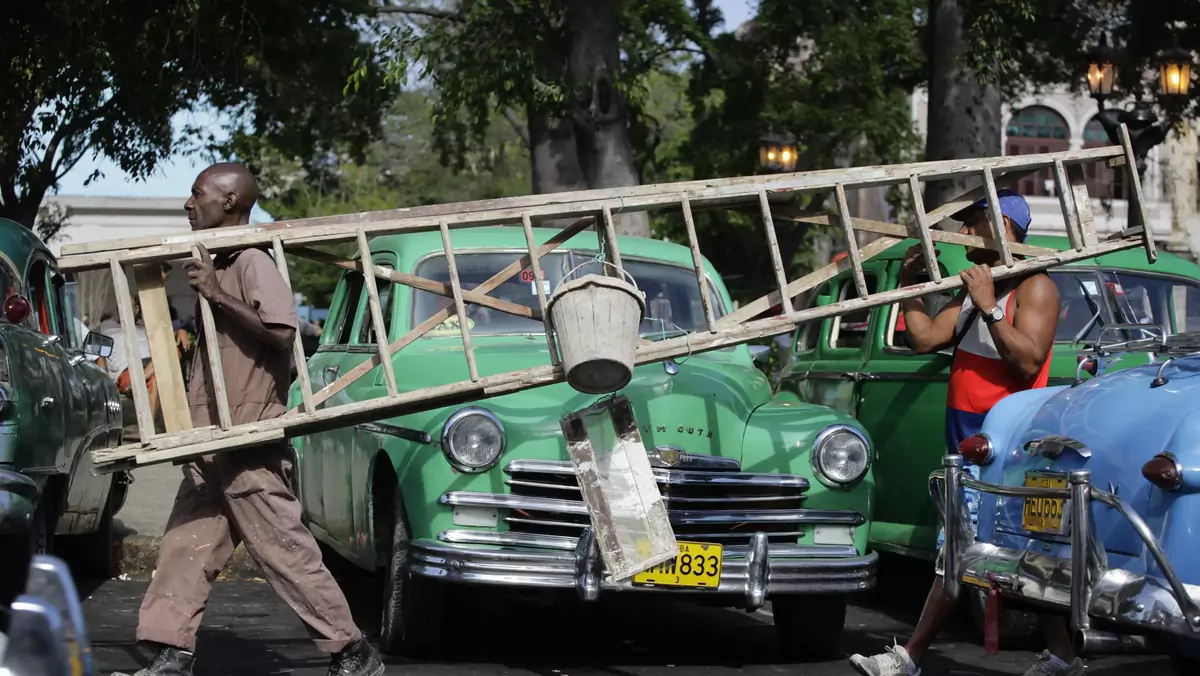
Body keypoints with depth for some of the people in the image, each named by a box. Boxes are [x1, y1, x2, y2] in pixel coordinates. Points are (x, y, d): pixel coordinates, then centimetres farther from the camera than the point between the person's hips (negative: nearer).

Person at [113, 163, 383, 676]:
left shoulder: (253, 264, -11)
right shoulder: (218, 265, 16)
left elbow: (281, 332, -25)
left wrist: (217, 294, -23)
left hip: (248, 446, -9)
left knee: (285, 551, -5)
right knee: (184, 548, 5)